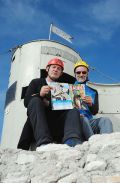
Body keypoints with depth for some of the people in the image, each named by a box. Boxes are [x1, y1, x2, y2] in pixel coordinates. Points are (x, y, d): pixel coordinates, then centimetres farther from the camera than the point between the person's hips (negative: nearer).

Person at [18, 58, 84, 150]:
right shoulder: (36, 82, 20)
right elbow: (26, 102, 4)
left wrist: (48, 104, -10)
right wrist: (39, 95, -15)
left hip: (56, 123, 2)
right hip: (37, 121, -2)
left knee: (74, 110, -21)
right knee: (35, 101, -27)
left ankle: (71, 141, -54)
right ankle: (44, 142, -48)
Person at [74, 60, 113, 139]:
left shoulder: (93, 92, 21)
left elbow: (95, 112, 10)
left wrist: (90, 104, -14)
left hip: (89, 121, 3)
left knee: (105, 120, -27)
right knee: (83, 119, -37)